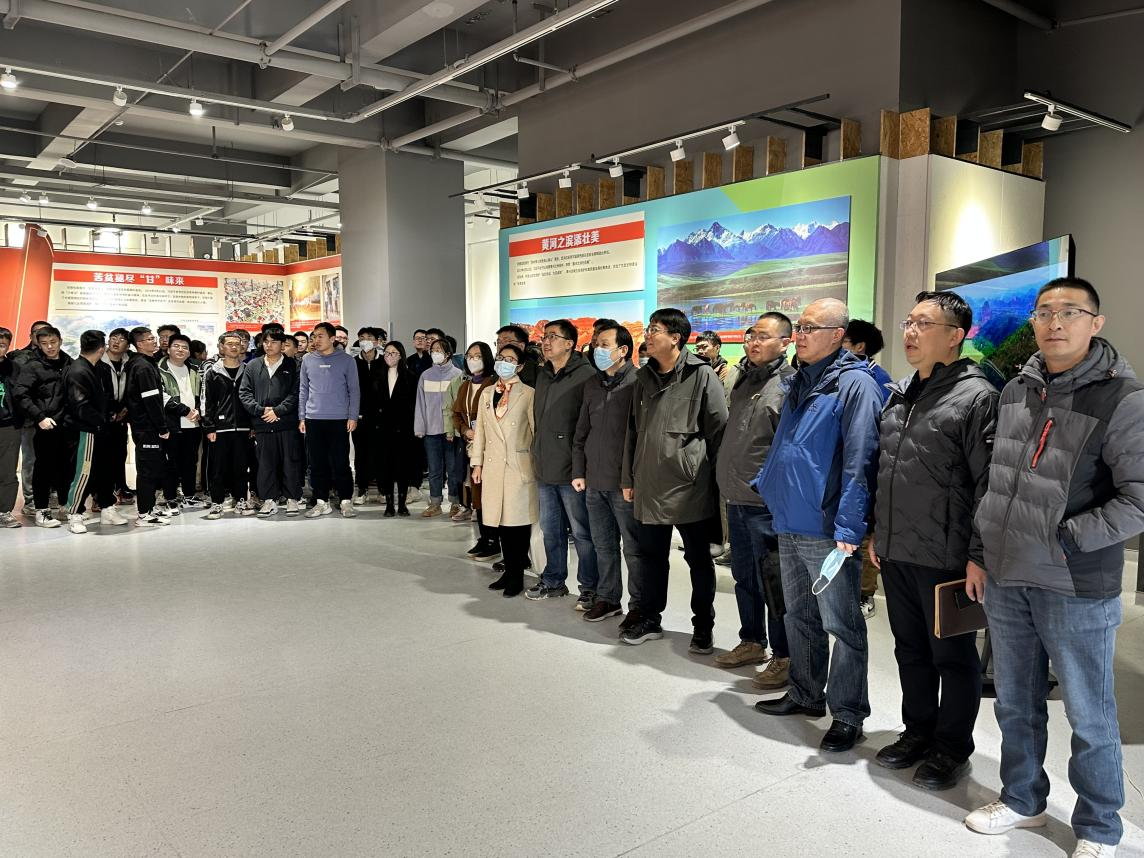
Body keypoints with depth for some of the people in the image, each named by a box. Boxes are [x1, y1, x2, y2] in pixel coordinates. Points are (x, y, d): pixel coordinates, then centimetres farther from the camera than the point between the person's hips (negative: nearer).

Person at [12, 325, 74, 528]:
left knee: (66, 466, 10)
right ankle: (41, 511, 9)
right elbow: (21, 396, -10)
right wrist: (40, 418, -17)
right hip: (45, 426, -4)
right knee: (44, 467, 2)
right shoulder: (32, 366, -3)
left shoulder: (69, 363, 11)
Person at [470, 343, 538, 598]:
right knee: (501, 521, 8)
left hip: (519, 466, -5)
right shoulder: (487, 393, 13)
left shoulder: (528, 394, -3)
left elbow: (536, 430, -3)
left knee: (518, 521, -1)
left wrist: (538, 462, -5)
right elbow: (480, 430, 14)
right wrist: (477, 463, 11)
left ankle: (516, 576, 9)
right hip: (493, 466, 5)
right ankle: (508, 571, 19)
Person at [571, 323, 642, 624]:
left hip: (625, 483, -6)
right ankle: (608, 598, 29)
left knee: (633, 547, 3)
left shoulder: (637, 384, -9)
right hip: (594, 482, 7)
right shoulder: (592, 385, 12)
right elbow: (581, 432, 17)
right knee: (603, 545, 16)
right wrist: (578, 471, 11)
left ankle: (639, 605, 15)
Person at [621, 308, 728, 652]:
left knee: (699, 560, 8)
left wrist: (713, 478, -6)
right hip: (649, 486, 5)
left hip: (690, 487, -5)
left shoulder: (702, 376, -8)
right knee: (651, 556, 15)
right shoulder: (644, 377, 10)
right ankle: (650, 620, 29)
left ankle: (703, 627, 21)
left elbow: (719, 432, -7)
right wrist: (628, 478, 13)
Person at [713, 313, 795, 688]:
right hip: (736, 500, 8)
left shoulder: (790, 384, -13)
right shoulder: (744, 379, 13)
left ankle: (783, 656, 15)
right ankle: (752, 643, 34)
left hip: (766, 504, -8)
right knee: (744, 577, 18)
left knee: (772, 583, 1)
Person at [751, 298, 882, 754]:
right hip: (789, 524, 9)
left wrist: (848, 527, -23)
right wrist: (765, 483, 17)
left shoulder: (855, 384, -13)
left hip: (827, 529, -9)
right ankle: (805, 694, 35)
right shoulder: (800, 381, 14)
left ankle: (848, 714, 15)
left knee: (842, 624, 3)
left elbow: (859, 461, -20)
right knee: (799, 616, 19)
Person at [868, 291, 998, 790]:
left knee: (953, 657, 9)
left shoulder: (976, 396, -11)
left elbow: (989, 484, -15)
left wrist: (978, 556, -17)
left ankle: (952, 749, 25)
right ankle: (918, 732, 35)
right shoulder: (900, 394, 12)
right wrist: (878, 533, 18)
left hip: (945, 558, -7)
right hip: (895, 553, 7)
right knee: (910, 650, 19)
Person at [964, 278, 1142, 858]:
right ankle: (1022, 801, 39)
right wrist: (982, 555, 11)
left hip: (1076, 589, -5)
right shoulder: (1015, 391, 7)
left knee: (1089, 717, 10)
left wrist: (1064, 540, -15)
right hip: (1005, 581, 6)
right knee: (1015, 704, 19)